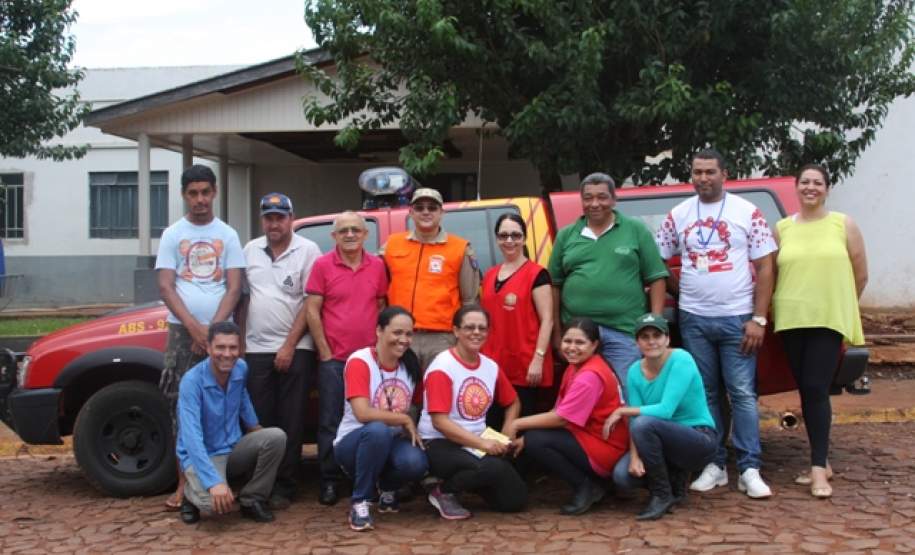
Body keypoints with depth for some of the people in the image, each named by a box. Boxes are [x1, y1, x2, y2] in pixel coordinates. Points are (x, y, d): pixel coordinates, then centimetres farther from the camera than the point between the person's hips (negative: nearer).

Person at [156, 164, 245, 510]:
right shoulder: (172, 235, 8)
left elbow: (233, 288, 2)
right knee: (182, 407, 0)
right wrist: (195, 328, -10)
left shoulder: (227, 235, 8)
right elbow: (166, 287, 1)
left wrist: (213, 329, -10)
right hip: (182, 332, 0)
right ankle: (185, 482, 5)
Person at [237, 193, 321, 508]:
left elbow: (311, 303, -8)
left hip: (295, 350, -4)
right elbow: (243, 297, 15)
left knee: (290, 421, 1)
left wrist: (289, 345, -11)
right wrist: (240, 340, 8)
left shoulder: (307, 251, -4)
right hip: (256, 350, 4)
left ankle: (284, 486, 7)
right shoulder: (250, 251, 11)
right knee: (260, 420, 7)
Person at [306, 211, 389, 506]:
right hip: (334, 359, -2)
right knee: (330, 423, 1)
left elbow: (382, 308, 12)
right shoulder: (322, 265, -1)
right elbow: (312, 311, -3)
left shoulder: (377, 266, 6)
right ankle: (329, 481, 11)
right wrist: (325, 353, -7)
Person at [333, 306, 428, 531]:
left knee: (416, 462, -30)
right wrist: (405, 420, -17)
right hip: (354, 442, -4)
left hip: (392, 442, 4)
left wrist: (414, 430, -9)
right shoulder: (359, 361, -16)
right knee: (378, 430, -38)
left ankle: (386, 487, 8)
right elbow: (363, 413, -25)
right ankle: (360, 503, -19)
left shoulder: (410, 366, 1)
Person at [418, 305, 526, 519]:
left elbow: (513, 403, 20)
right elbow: (440, 421, -21)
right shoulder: (442, 368, -15)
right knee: (493, 468, -33)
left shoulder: (491, 367, 4)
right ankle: (443, 491, -5)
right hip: (440, 444, -7)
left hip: (479, 444, 7)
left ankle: (465, 479, 20)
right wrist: (482, 443, -25)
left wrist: (505, 437, 3)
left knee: (516, 500, -2)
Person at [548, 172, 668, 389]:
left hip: (624, 332, -2)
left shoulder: (636, 230, 5)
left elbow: (656, 279, 3)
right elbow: (556, 285, 11)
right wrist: (557, 332, 7)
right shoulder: (566, 235, 11)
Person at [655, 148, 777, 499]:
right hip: (694, 320, 3)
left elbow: (764, 267, -3)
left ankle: (750, 470, 5)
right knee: (705, 394, 8)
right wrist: (681, 291, 3)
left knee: (742, 393, -1)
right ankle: (714, 466, 16)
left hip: (737, 318, -2)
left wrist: (758, 319, -9)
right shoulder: (678, 215, 6)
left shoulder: (747, 212, 0)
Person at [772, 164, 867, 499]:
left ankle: (818, 469, -10)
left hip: (829, 321, -3)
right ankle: (821, 462, 19)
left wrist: (839, 305, 10)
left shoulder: (844, 225, 3)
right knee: (807, 392, 8)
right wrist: (775, 310, 7)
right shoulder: (782, 228, 9)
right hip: (791, 321, 3)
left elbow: (861, 275, 6)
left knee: (816, 390, -12)